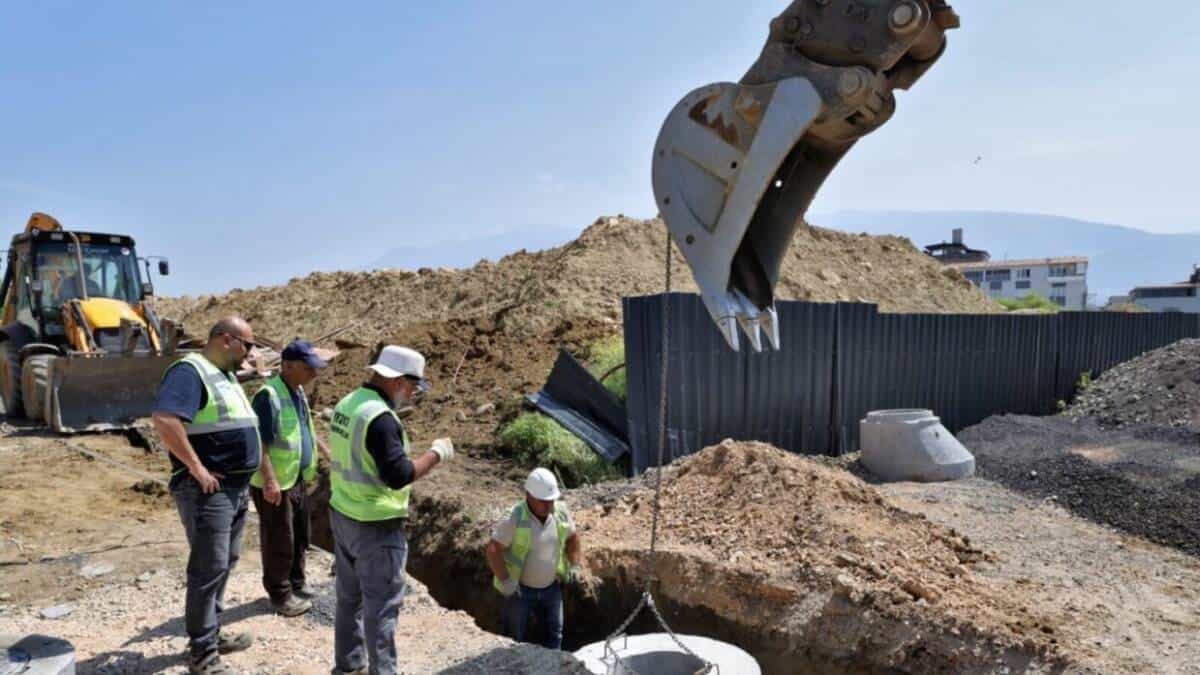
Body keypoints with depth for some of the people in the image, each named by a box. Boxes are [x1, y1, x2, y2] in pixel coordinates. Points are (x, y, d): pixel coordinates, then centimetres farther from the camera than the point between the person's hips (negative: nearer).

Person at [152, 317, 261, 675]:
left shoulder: (226, 375, 15)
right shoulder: (190, 371, -15)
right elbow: (164, 420, -29)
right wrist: (197, 468, -25)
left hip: (237, 487, 10)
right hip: (208, 490, -10)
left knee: (225, 563, 18)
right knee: (209, 568, -4)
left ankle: (212, 633, 31)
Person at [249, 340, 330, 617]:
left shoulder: (299, 392, 8)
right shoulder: (269, 395, -21)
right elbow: (258, 443, -24)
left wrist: (327, 452, 26)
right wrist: (270, 480, -27)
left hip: (299, 479, 9)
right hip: (276, 484, -9)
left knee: (300, 538, 18)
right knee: (279, 542, 4)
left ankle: (296, 587, 31)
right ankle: (280, 594, 18)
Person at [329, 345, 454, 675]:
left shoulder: (347, 404, 5)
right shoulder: (380, 417, -24)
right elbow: (398, 475, -26)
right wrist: (436, 454, -13)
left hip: (342, 514, 9)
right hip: (375, 525, -9)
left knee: (350, 595, 20)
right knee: (383, 603, 3)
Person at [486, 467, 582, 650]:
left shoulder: (561, 512, -10)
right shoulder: (515, 519, -25)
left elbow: (572, 537, 9)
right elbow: (493, 550, -21)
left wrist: (574, 565, 5)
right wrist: (505, 581, -21)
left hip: (551, 586, 5)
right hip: (521, 589, -4)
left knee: (554, 634, 17)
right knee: (516, 640, 11)